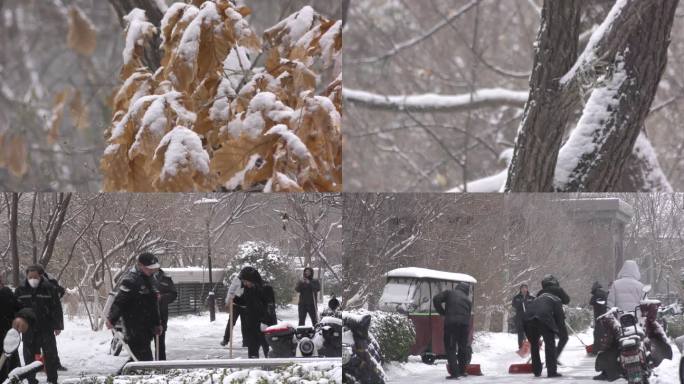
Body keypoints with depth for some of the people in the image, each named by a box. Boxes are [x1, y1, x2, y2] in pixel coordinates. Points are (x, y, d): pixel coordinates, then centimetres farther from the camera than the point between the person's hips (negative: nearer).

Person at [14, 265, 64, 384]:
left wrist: (58, 325, -6)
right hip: (28, 329, 2)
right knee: (29, 356, 5)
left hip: (46, 329, -2)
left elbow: (56, 309, -3)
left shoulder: (49, 289, -4)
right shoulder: (20, 290, 2)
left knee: (50, 356, 1)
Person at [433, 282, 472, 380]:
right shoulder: (468, 300, 22)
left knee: (450, 348, 1)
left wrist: (442, 312, 9)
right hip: (464, 323, 3)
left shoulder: (449, 293, 14)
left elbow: (436, 299, 0)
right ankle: (462, 371, 27)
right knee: (463, 347, 18)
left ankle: (454, 372, -8)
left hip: (450, 322, -3)